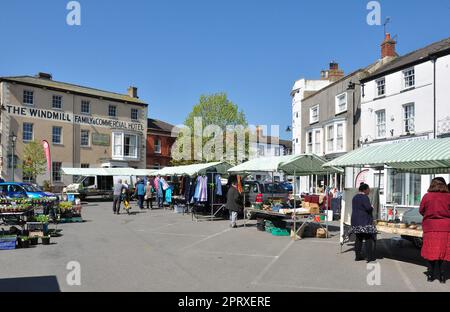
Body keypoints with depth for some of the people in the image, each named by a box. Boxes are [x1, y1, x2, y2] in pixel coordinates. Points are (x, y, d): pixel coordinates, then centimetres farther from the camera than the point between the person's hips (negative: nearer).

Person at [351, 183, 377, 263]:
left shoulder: (355, 197, 14)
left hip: (355, 221, 8)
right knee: (369, 238, -2)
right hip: (364, 221, -8)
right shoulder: (364, 197, -14)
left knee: (359, 238, 11)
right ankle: (370, 257, -1)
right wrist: (372, 207, -1)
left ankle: (358, 256, 12)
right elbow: (369, 208, -24)